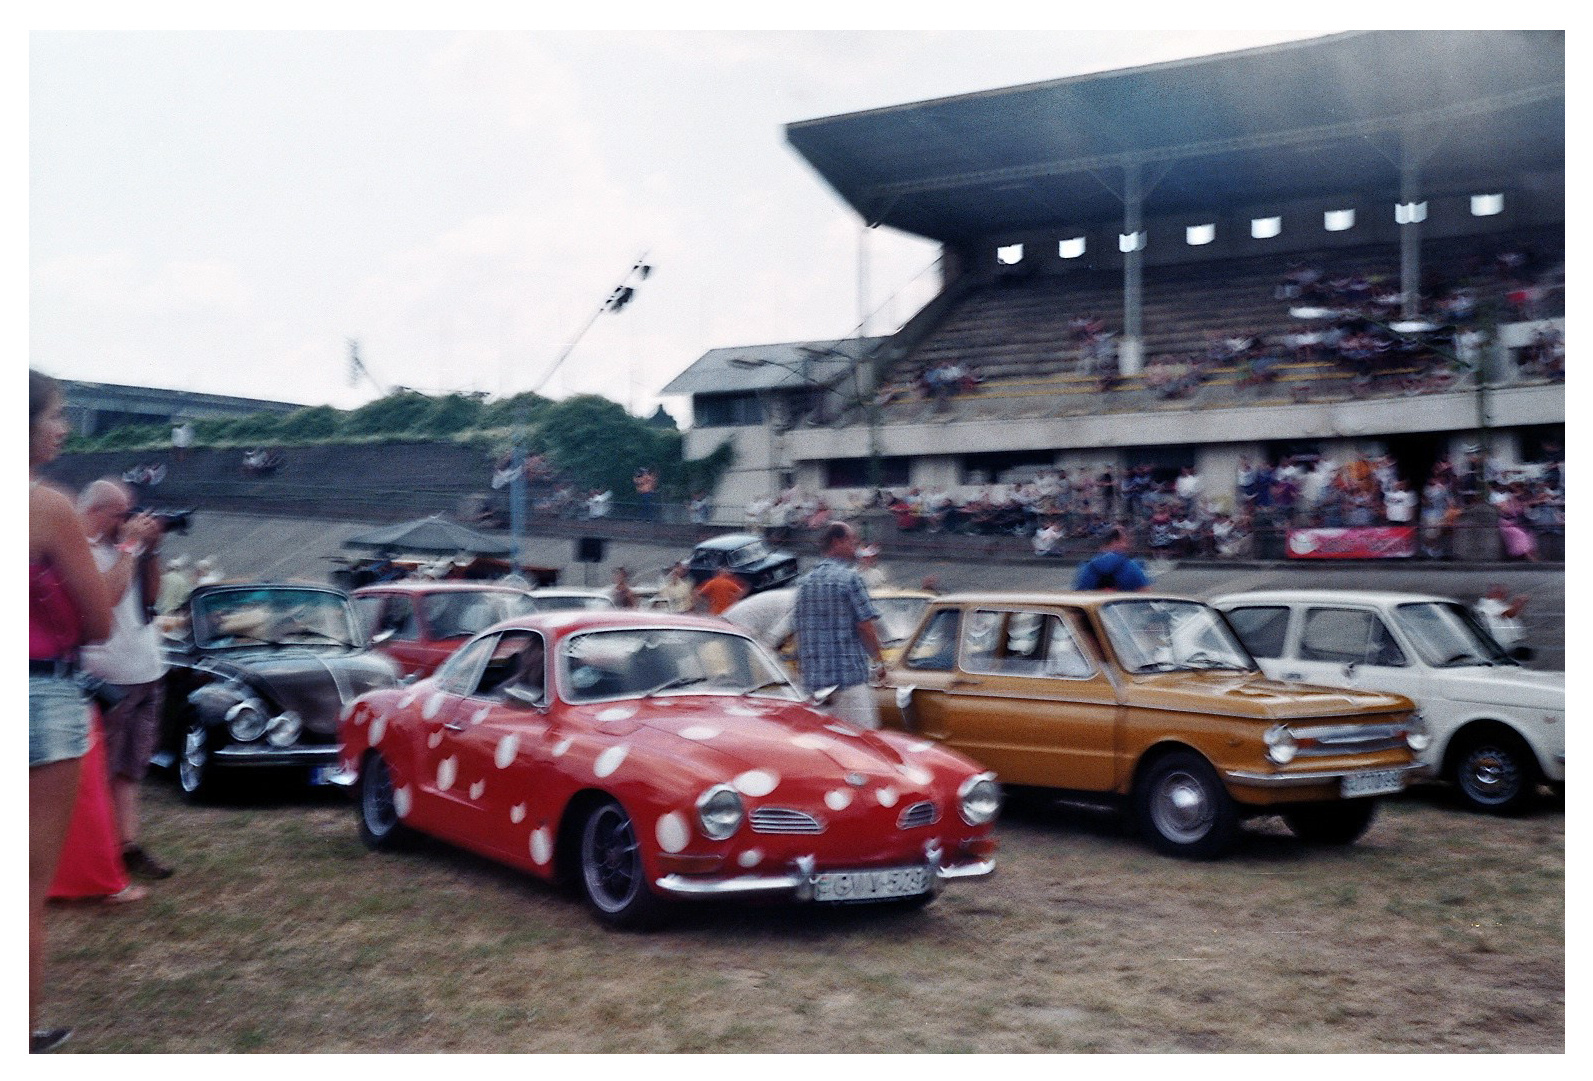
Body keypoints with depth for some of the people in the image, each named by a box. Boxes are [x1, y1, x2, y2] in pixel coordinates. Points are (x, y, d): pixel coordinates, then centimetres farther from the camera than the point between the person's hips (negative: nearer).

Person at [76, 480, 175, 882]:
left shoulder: (117, 545, 13)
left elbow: (151, 592, 18)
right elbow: (108, 594, -23)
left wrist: (151, 548, 5)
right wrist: (129, 544, -16)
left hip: (145, 672, 8)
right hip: (108, 677, -8)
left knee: (130, 769, 11)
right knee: (104, 771, -4)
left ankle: (129, 846, 16)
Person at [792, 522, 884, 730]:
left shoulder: (805, 582, 12)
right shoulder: (850, 578, -8)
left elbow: (798, 629, 14)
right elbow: (865, 626, -11)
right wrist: (878, 661, 1)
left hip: (813, 679, 7)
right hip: (851, 674, -7)